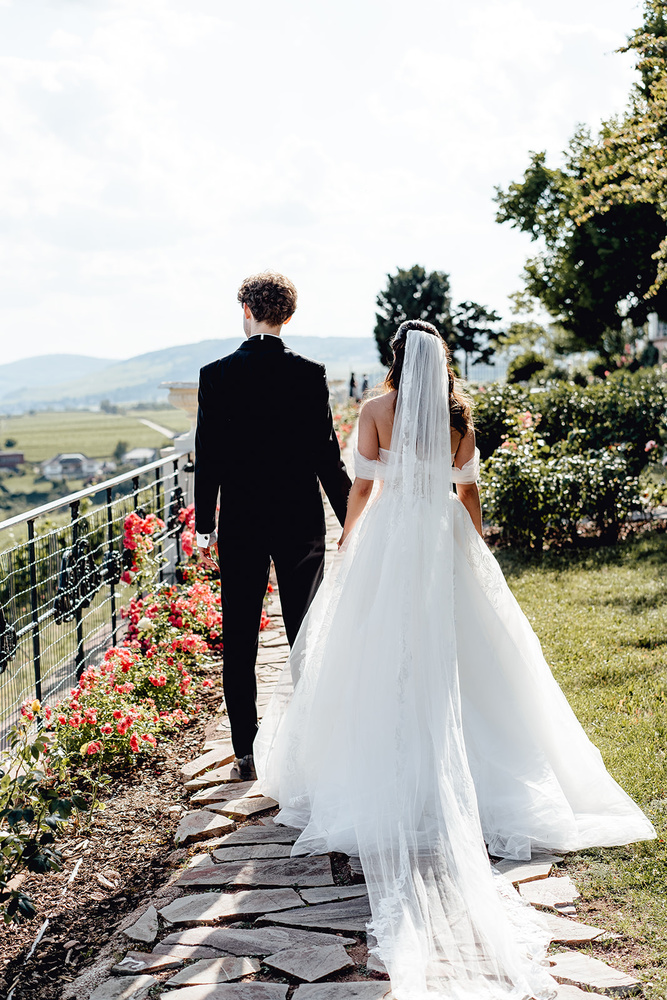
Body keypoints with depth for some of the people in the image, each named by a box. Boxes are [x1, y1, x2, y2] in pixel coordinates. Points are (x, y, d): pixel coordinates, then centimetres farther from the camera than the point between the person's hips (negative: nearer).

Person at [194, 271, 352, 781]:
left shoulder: (216, 375, -6)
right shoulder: (310, 374, -6)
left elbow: (208, 458, -4)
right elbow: (327, 455, -5)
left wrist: (205, 526, 5)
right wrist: (351, 520, 4)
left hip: (240, 525, 0)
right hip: (301, 522, 1)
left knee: (240, 642, 8)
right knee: (307, 634, 11)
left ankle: (246, 753, 11)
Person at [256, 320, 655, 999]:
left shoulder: (376, 410, -5)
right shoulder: (460, 414, 3)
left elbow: (362, 487, -4)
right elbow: (469, 490, 7)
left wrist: (347, 546, 9)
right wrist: (473, 550, 19)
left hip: (389, 536, -2)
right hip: (447, 537, 3)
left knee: (383, 658, 4)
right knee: (456, 655, 10)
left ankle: (390, 779, 6)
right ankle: (471, 775, 15)